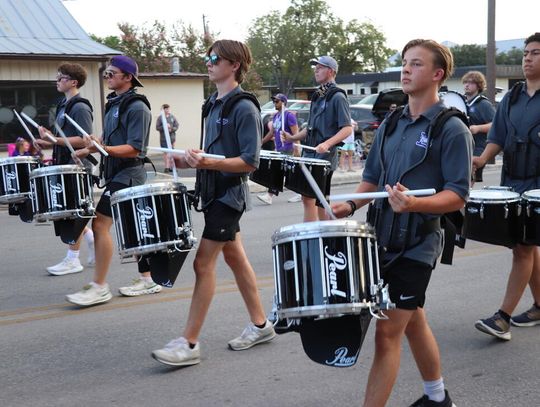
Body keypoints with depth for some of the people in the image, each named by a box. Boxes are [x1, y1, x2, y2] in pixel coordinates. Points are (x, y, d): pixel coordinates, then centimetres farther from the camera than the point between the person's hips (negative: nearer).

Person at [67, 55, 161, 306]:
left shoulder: (137, 108, -14)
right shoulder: (113, 104, 14)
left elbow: (134, 148, -21)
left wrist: (103, 149, -32)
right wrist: (87, 150, 15)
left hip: (127, 175, -9)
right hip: (117, 174, 9)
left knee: (100, 223, -11)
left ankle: (99, 287, -6)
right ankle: (148, 280, 21)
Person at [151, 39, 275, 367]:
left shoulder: (244, 108, -14)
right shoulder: (214, 105, 12)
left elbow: (250, 162, -19)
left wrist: (208, 163, -30)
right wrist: (187, 161, 4)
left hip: (229, 194, -9)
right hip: (213, 192, 9)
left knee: (203, 263, -9)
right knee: (235, 258, 14)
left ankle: (189, 344, -3)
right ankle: (260, 325, 27)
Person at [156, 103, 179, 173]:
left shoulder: (172, 117, 5)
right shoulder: (159, 118, -2)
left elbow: (176, 126, 5)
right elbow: (157, 127, -5)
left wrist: (172, 129, -13)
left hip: (172, 137, 2)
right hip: (164, 138, -2)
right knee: (166, 152, -1)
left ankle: (171, 167, 12)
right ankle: (167, 167, 3)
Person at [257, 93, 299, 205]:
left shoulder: (289, 115, -10)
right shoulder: (275, 116, 15)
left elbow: (295, 133, -14)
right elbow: (271, 132, 24)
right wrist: (261, 142, 22)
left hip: (287, 149, -8)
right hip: (278, 149, 8)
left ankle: (269, 195, -12)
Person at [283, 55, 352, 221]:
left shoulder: (337, 97, -8)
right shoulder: (317, 96, 17)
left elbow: (347, 128, -15)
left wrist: (327, 143, -28)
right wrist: (293, 137, 8)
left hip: (324, 156, -8)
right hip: (310, 154, 8)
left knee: (308, 197, -12)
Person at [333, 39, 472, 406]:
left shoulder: (452, 130, -10)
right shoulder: (391, 124, 10)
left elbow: (457, 196, -15)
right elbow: (373, 178, 16)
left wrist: (415, 204, -32)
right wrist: (351, 204, -2)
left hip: (417, 246, -7)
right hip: (383, 238, 7)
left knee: (388, 332, -7)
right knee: (414, 323, 20)